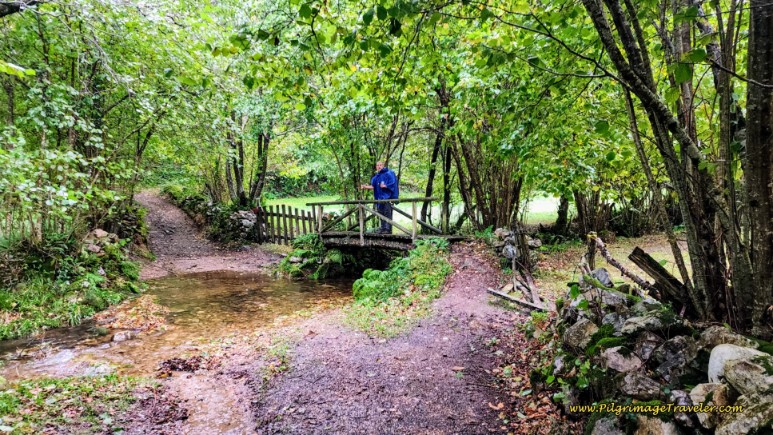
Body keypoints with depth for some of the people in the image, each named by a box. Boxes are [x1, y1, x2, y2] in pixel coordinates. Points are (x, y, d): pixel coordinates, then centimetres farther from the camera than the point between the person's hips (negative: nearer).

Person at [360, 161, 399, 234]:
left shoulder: (389, 173, -5)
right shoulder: (376, 176, 16)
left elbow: (393, 184, -11)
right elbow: (373, 186, 12)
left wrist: (385, 186, -19)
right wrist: (366, 187, -1)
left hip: (387, 197, -8)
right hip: (380, 197, 8)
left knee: (387, 213, -10)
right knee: (381, 213, 10)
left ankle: (388, 229, -8)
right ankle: (383, 228, 17)